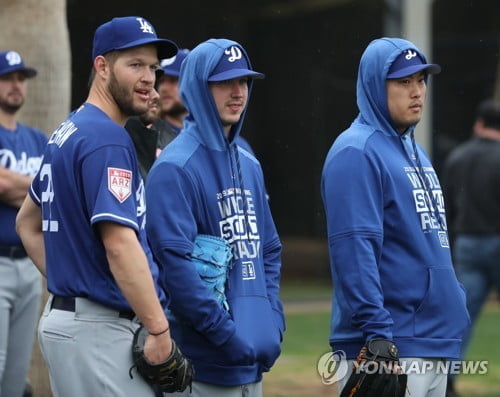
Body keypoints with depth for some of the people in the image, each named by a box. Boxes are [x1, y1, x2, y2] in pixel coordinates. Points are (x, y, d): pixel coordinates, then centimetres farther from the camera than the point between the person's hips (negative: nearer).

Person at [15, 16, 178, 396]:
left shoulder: (67, 132, 15)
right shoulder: (107, 138, -15)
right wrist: (159, 329, -21)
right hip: (99, 327, -10)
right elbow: (119, 243, -23)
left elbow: (28, 223, 25)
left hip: (63, 318, 10)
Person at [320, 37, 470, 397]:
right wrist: (377, 334, -25)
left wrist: (455, 306, 18)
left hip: (436, 339, 9)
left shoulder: (415, 151, 18)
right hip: (390, 347, -9)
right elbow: (354, 250, -20)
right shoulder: (357, 153, -11)